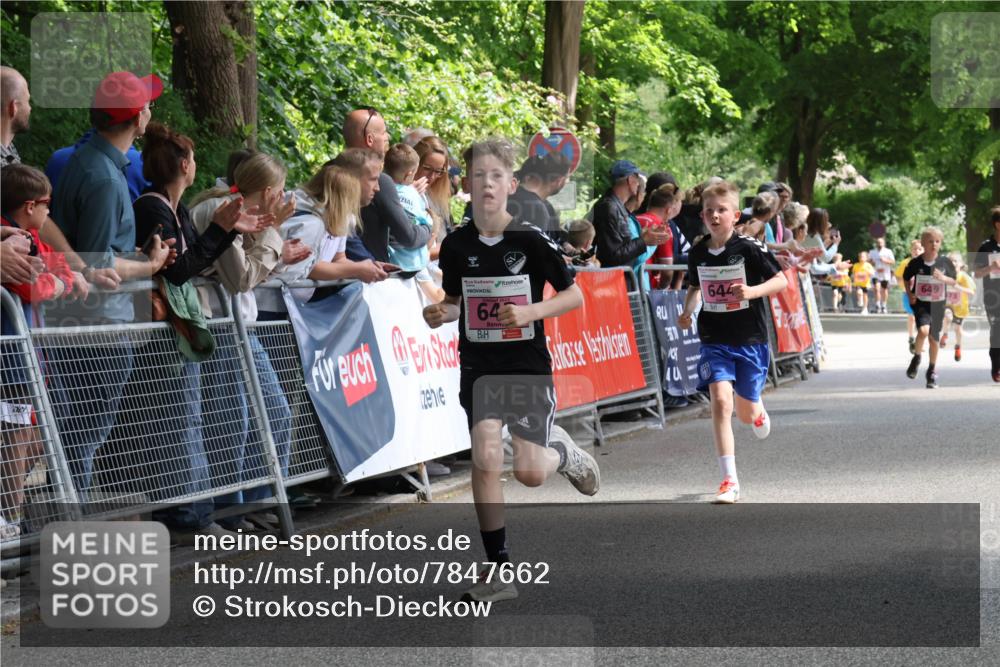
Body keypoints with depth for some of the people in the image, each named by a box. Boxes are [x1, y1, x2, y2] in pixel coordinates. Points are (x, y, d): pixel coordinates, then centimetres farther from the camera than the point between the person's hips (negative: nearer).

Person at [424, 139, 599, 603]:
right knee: (484, 459, -11)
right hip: (479, 367, 2)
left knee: (530, 472, -6)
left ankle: (564, 455, 33)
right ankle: (498, 569, -2)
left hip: (528, 366, -2)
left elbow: (574, 294, -4)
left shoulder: (530, 240, -10)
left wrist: (531, 312, -20)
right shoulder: (456, 245, 0)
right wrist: (441, 314, -8)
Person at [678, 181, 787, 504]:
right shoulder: (697, 253, 2)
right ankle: (729, 481, -15)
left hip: (750, 340, -2)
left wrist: (753, 291, -25)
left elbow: (781, 280, -8)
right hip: (714, 341, 2)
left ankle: (759, 412, 52)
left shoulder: (750, 248, -10)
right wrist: (687, 311, 2)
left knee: (747, 412, 9)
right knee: (721, 401, -17)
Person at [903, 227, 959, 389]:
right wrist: (909, 294, -5)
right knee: (923, 331, -26)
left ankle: (932, 371, 27)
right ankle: (916, 357, 2)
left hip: (938, 305, 2)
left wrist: (943, 278, -15)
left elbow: (955, 281, 5)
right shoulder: (915, 263, -7)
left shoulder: (945, 262, -4)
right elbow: (906, 279, 10)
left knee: (934, 339, 9)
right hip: (921, 304, -2)